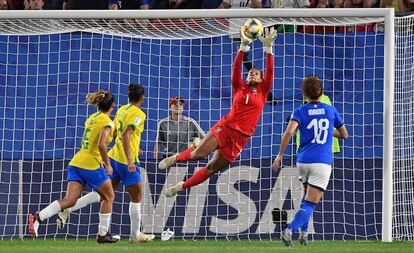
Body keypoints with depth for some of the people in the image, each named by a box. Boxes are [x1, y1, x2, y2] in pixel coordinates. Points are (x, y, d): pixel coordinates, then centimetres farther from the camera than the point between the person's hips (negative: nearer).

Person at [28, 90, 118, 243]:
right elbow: (101, 144, -23)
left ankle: (38, 217, -19)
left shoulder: (91, 118, 17)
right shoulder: (107, 122, -9)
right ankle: (103, 234, 14)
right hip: (92, 165, -7)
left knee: (69, 200, -2)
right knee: (108, 197, 13)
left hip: (76, 162, 7)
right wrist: (108, 165, -13)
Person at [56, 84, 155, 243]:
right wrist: (130, 160, -29)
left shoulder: (122, 110, 11)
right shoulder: (139, 114, -13)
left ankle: (68, 209, 1)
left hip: (114, 156, 7)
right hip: (126, 160, -7)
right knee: (136, 197, 6)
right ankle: (135, 235, 13)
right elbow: (126, 134, -24)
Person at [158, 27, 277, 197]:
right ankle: (175, 158, 10)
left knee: (212, 168, 0)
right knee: (199, 154, -21)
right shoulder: (239, 87, 12)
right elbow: (236, 68, 0)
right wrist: (243, 46, -12)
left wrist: (268, 47, -9)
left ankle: (182, 186, 17)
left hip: (241, 136, 0)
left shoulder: (263, 91, 10)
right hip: (226, 126, 0)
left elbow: (270, 70, 0)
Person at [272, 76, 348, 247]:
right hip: (322, 163, -2)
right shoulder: (331, 111, 7)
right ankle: (290, 230, -27)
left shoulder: (300, 112, 3)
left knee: (308, 198, 25)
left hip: (303, 161, 2)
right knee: (310, 204, -6)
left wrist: (280, 155, -11)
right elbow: (344, 135, 17)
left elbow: (289, 132, -15)